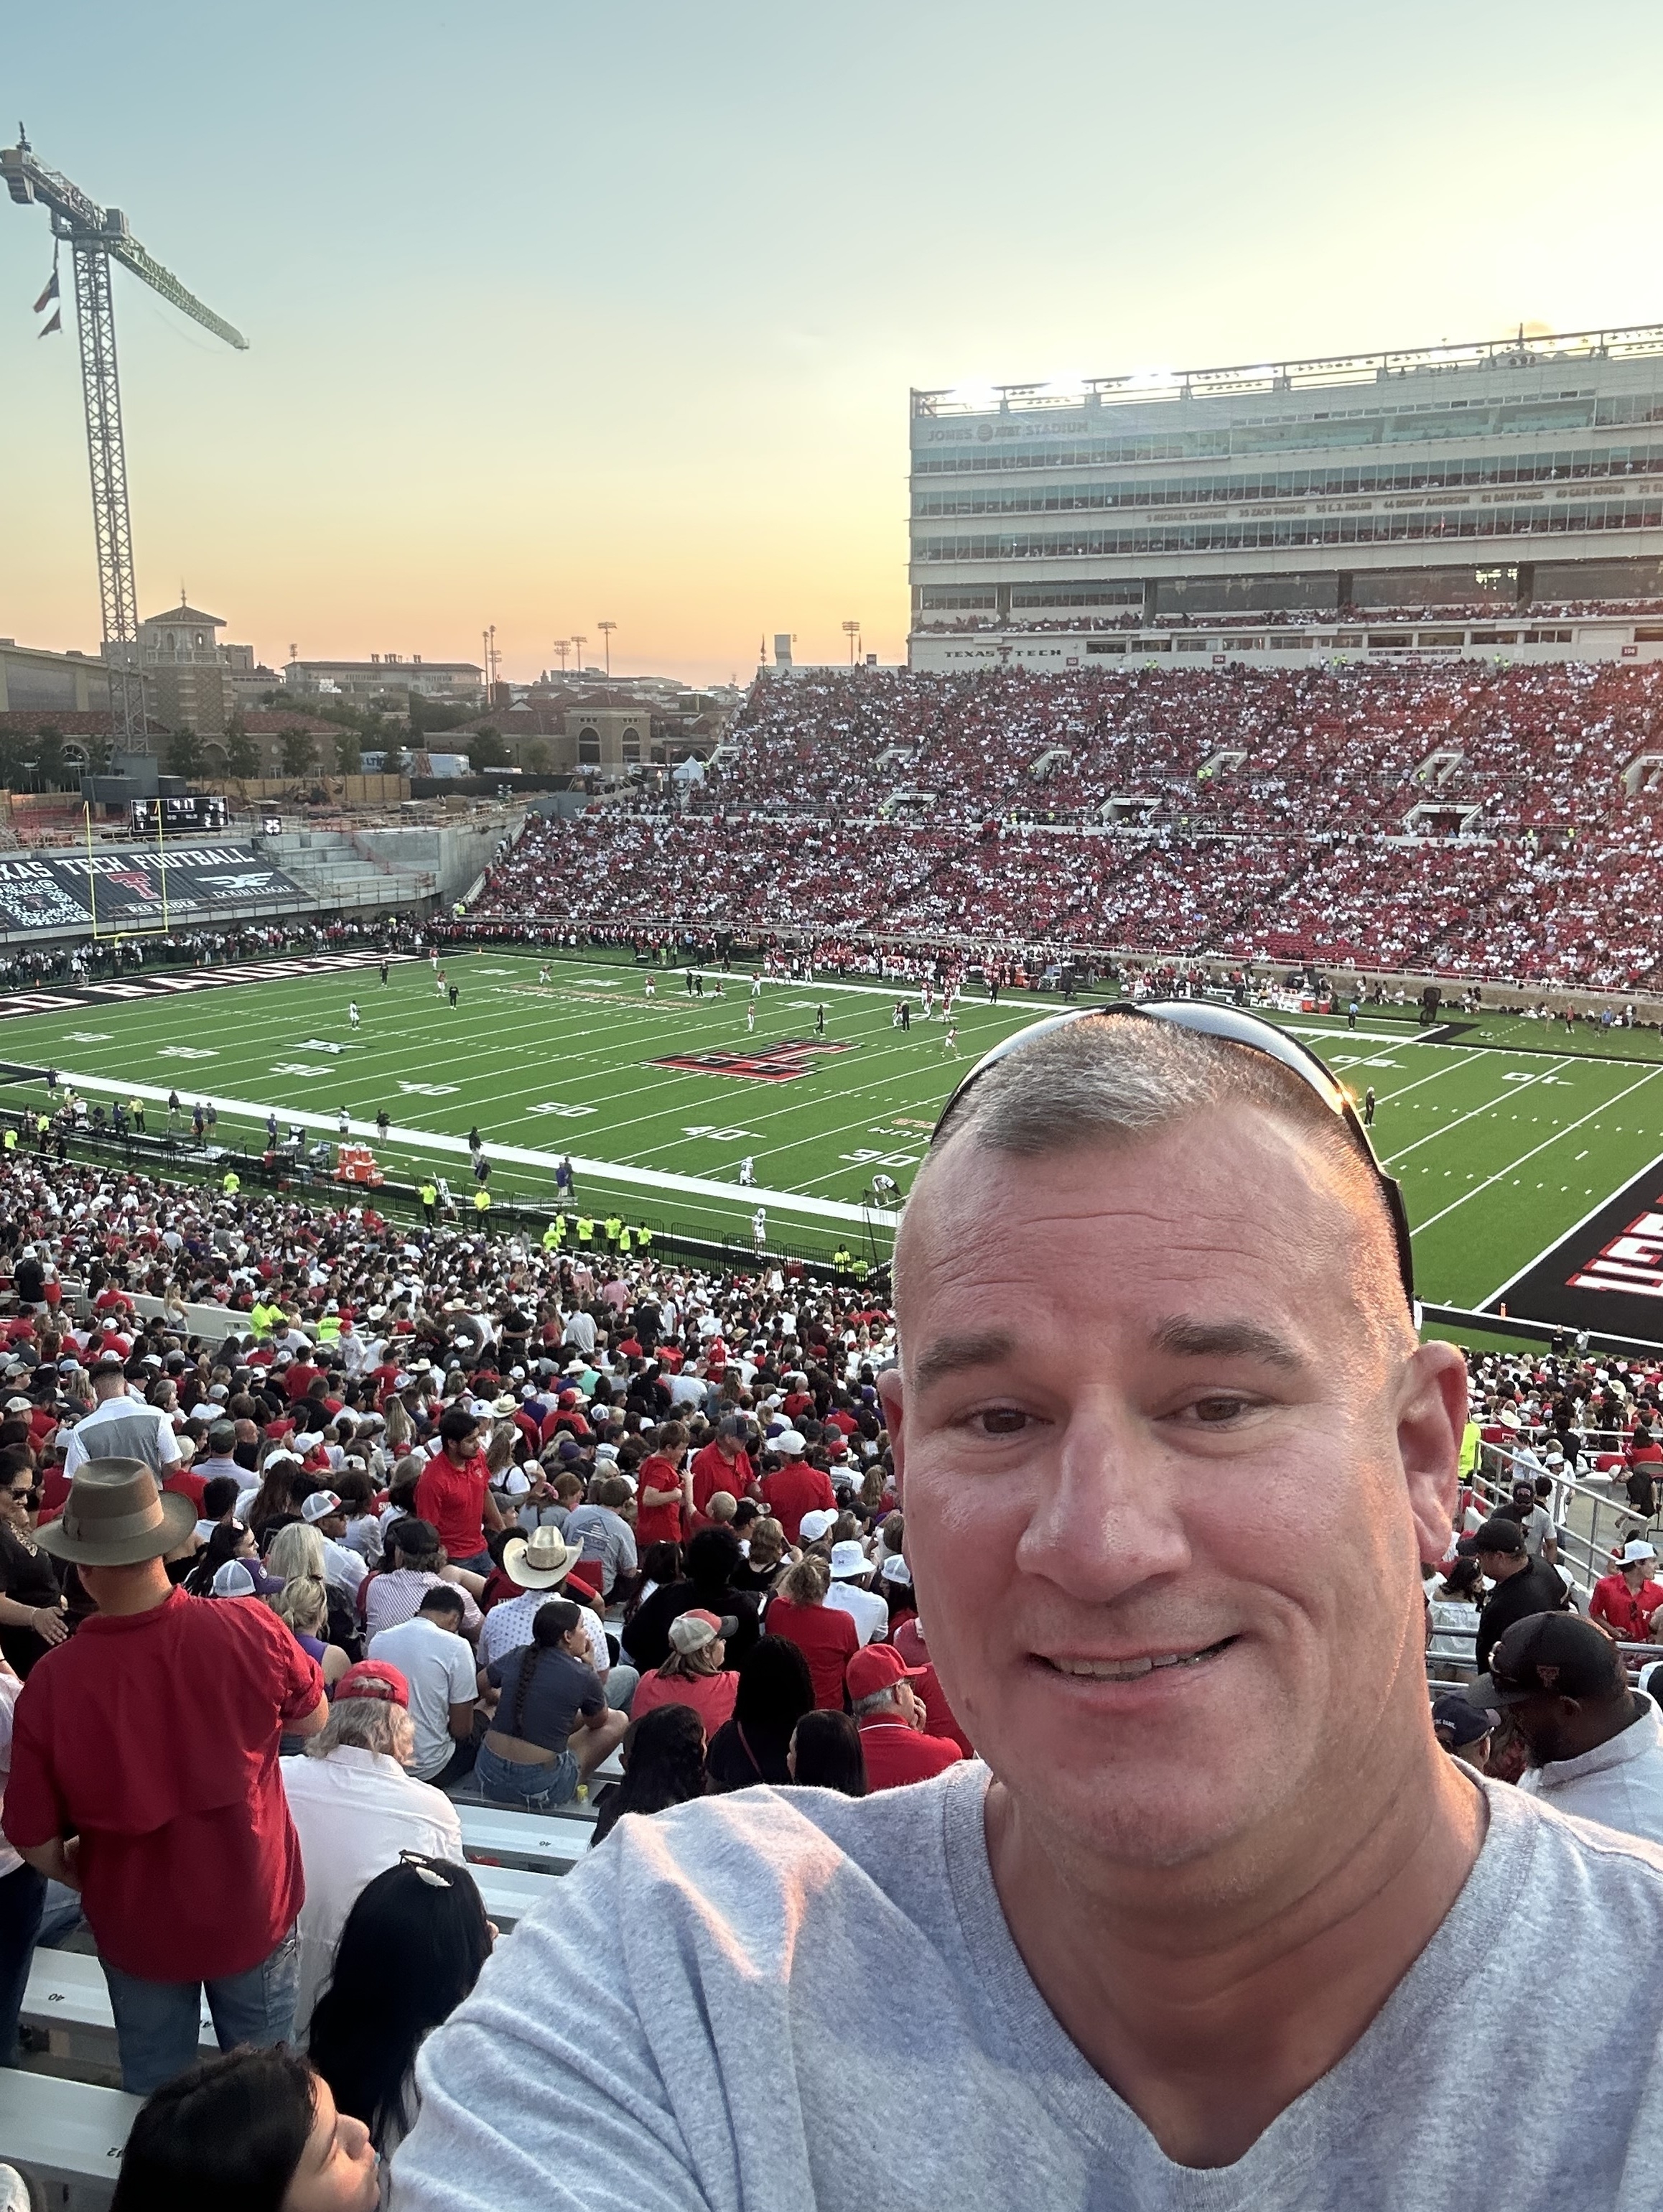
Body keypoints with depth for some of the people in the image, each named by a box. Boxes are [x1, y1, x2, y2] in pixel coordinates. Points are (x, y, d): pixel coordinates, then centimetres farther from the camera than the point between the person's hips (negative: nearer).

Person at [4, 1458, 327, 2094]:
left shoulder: (52, 1680, -25)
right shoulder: (251, 1630, -25)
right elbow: (314, 1720, -5)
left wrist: (92, 1882, 7)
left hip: (137, 1923, 0)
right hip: (253, 1905, 0)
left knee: (155, 2092, 25)